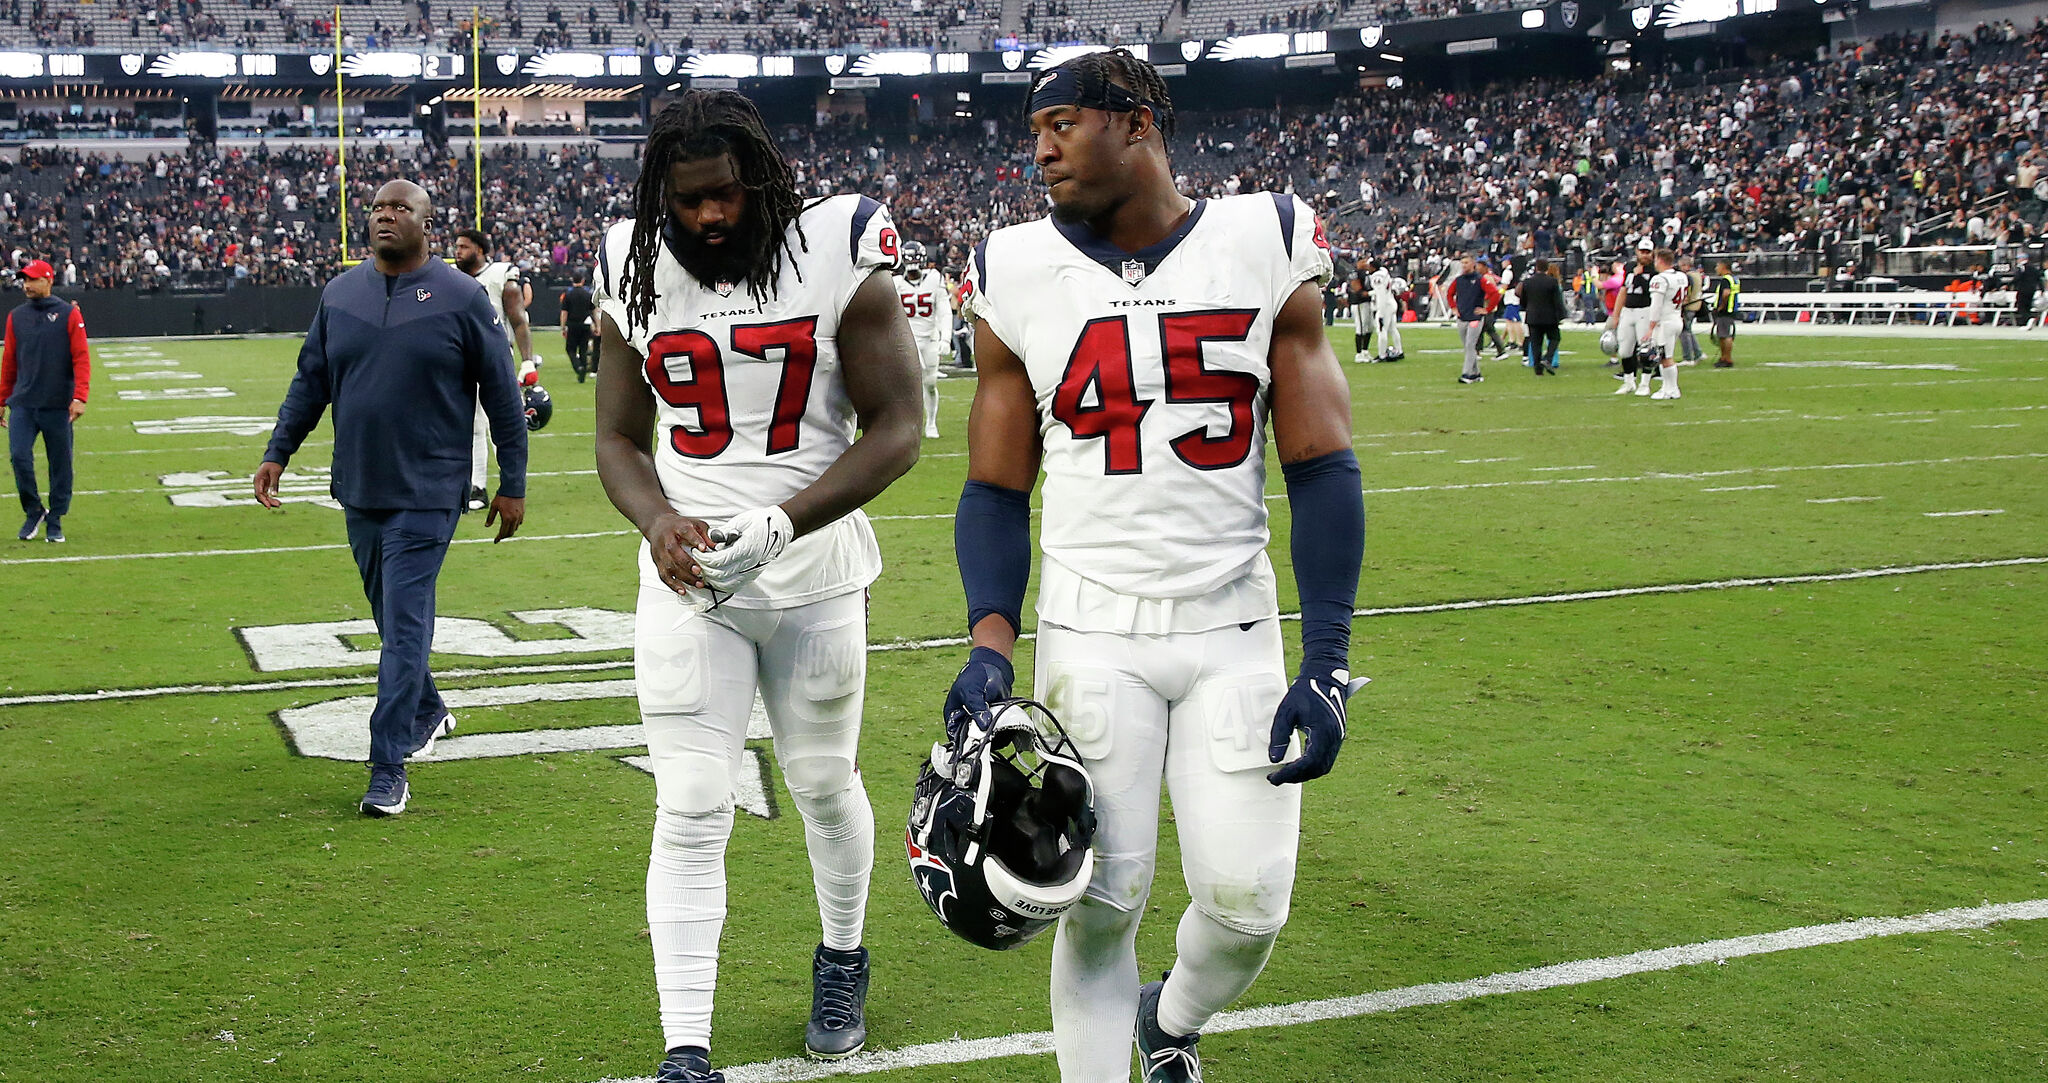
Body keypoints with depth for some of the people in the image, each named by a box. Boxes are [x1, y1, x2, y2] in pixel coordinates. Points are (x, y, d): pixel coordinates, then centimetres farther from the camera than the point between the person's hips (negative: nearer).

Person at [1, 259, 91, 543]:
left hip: (59, 405, -2)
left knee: (60, 463, 2)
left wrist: (80, 397, -17)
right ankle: (33, 512, 9)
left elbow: (81, 358, -6)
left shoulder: (69, 314, -1)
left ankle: (55, 522, 15)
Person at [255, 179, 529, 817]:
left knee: (405, 625, -8)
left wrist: (513, 484, -2)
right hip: (359, 490, 5)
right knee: (390, 615, 17)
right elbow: (310, 382, 16)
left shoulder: (461, 298, -6)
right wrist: (277, 453, 8)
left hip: (427, 493, -5)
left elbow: (501, 395, -2)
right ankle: (427, 713, 39)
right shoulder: (339, 295, 7)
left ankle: (388, 770, -5)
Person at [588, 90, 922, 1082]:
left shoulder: (838, 256, -10)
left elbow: (895, 429, -9)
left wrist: (778, 525, -20)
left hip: (817, 575, -1)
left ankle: (842, 958, 42)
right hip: (688, 584, 1)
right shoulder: (636, 275, 0)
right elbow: (619, 439, 8)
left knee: (823, 784, 15)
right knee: (690, 814, -4)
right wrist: (658, 523, -14)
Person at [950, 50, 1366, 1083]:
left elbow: (1321, 471, -1)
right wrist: (991, 642, -10)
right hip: (1092, 635, 0)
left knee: (1247, 905, 1)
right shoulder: (1019, 277, 1)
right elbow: (997, 488, 5)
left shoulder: (1267, 249, -1)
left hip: (1235, 627, 0)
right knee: (1101, 902, -3)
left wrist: (1326, 663, -8)